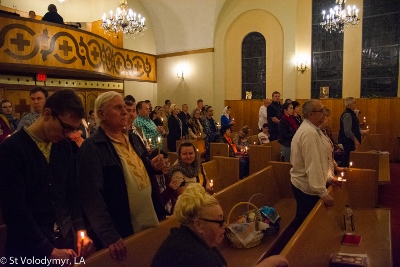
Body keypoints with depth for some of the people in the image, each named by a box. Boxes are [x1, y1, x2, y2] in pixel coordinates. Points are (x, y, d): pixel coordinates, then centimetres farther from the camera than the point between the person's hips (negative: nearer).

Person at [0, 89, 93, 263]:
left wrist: (80, 229, -2)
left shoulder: (64, 146, 2)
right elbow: (15, 209, -19)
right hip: (28, 248, -5)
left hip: (65, 240, 5)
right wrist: (49, 250, -18)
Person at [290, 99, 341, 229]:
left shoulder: (312, 129, 9)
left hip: (304, 185, 9)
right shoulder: (309, 133, -24)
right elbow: (313, 166, -27)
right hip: (307, 188, -9)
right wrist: (323, 193, -24)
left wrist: (329, 177, 15)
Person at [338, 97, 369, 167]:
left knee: (345, 160, 12)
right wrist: (355, 140, -21)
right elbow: (347, 131, -23)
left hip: (351, 142, 10)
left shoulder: (351, 114, 15)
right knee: (347, 160, -6)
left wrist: (363, 132, 22)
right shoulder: (347, 114, -17)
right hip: (348, 141, -10)